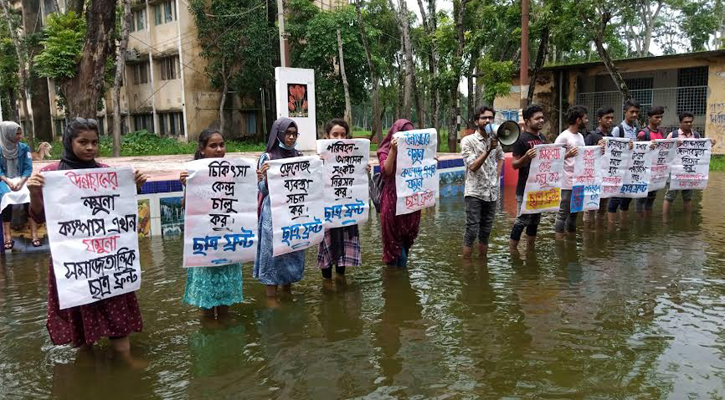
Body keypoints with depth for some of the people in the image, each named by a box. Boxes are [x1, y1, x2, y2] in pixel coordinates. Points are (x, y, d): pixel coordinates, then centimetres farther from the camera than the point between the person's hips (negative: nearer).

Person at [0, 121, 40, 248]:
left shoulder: (24, 148, 4)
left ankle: (34, 233, -31)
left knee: (30, 196, -30)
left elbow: (28, 168, 0)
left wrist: (21, 182, -17)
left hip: (21, 179, 1)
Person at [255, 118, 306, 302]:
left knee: (294, 249, 11)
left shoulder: (299, 156, 7)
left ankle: (287, 288, 27)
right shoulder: (267, 157, -6)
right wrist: (264, 176, -27)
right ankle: (271, 294, 10)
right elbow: (263, 189, -7)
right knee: (273, 250, 0)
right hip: (274, 211, -4)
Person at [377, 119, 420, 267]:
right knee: (394, 239, 1)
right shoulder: (385, 151, -2)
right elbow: (386, 171, -18)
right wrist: (393, 150, -24)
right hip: (393, 201, -5)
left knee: (408, 238, 11)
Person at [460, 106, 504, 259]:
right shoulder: (468, 140, -8)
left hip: (492, 192, 5)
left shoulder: (495, 139, 8)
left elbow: (500, 157, 28)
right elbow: (473, 166, -16)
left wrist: (497, 177, 14)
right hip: (474, 192, -5)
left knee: (486, 232, 11)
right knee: (472, 231, -8)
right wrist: (488, 150, -25)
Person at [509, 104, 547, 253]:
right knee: (522, 220, -5)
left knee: (535, 220, 14)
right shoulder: (521, 139, -12)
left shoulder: (542, 138, 11)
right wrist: (526, 157, -31)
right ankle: (512, 249, 5)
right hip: (525, 188, -8)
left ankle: (530, 250, 25)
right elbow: (515, 164, -13)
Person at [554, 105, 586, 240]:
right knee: (563, 213, -3)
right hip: (567, 183, -8)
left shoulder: (580, 136, 16)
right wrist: (568, 155, -29)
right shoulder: (563, 137, -11)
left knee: (574, 213, 14)